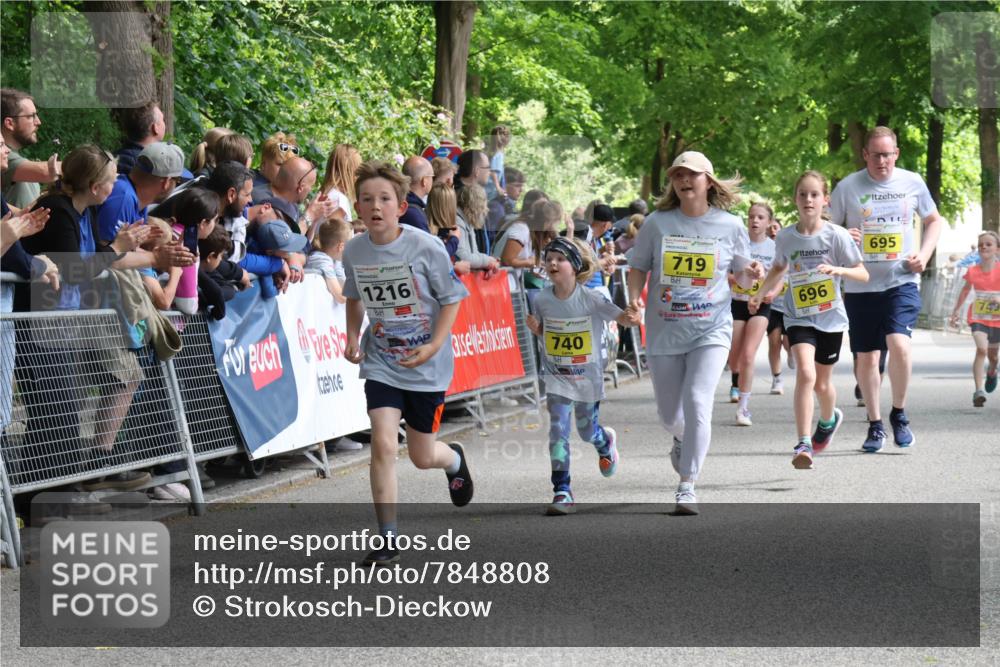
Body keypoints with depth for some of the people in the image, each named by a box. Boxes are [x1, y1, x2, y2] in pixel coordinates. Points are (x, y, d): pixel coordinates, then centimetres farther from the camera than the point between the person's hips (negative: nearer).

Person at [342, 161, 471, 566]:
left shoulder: (426, 248, -17)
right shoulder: (354, 251, -5)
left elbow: (452, 298, -8)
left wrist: (434, 346, -20)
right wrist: (352, 338, 0)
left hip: (427, 365, -2)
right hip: (381, 362, 2)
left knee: (422, 456, 9)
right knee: (383, 444, -16)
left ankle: (454, 459, 48)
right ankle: (387, 540, -8)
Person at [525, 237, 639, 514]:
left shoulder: (591, 299, -17)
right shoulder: (542, 300, -8)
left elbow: (622, 317, -13)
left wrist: (632, 318, -36)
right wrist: (535, 328, -14)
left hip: (588, 377, -1)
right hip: (557, 377, 1)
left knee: (587, 430, 15)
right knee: (558, 431, -12)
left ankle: (606, 442, 53)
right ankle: (562, 491, -7)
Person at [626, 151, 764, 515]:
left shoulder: (730, 226, -1)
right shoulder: (657, 223, -1)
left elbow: (742, 276, 10)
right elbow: (638, 267, 7)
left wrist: (752, 274, -12)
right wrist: (634, 298, -11)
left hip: (711, 330, -2)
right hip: (664, 331, 2)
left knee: (697, 402, -20)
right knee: (669, 414, 13)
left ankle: (687, 485, -12)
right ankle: (683, 440, 51)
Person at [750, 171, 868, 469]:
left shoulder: (836, 235, -9)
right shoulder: (785, 237, -2)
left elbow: (863, 274, -8)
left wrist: (838, 269, -26)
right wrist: (759, 294, 9)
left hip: (830, 318, 0)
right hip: (799, 318, 0)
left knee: (822, 383, 13)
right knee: (805, 373, -22)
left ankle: (828, 419, 48)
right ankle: (804, 444, -21)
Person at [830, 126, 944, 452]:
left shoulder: (912, 183, 2)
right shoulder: (847, 188, -2)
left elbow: (934, 220, 18)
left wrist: (924, 254, 2)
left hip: (902, 281, -1)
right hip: (860, 286, 1)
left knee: (899, 344, -21)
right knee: (866, 357, 5)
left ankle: (899, 414, 0)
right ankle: (875, 425, 21)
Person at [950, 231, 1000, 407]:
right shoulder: (973, 271, -4)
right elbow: (966, 290, 13)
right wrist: (955, 311, 16)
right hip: (978, 317, -1)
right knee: (981, 349, -24)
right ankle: (979, 391, -29)